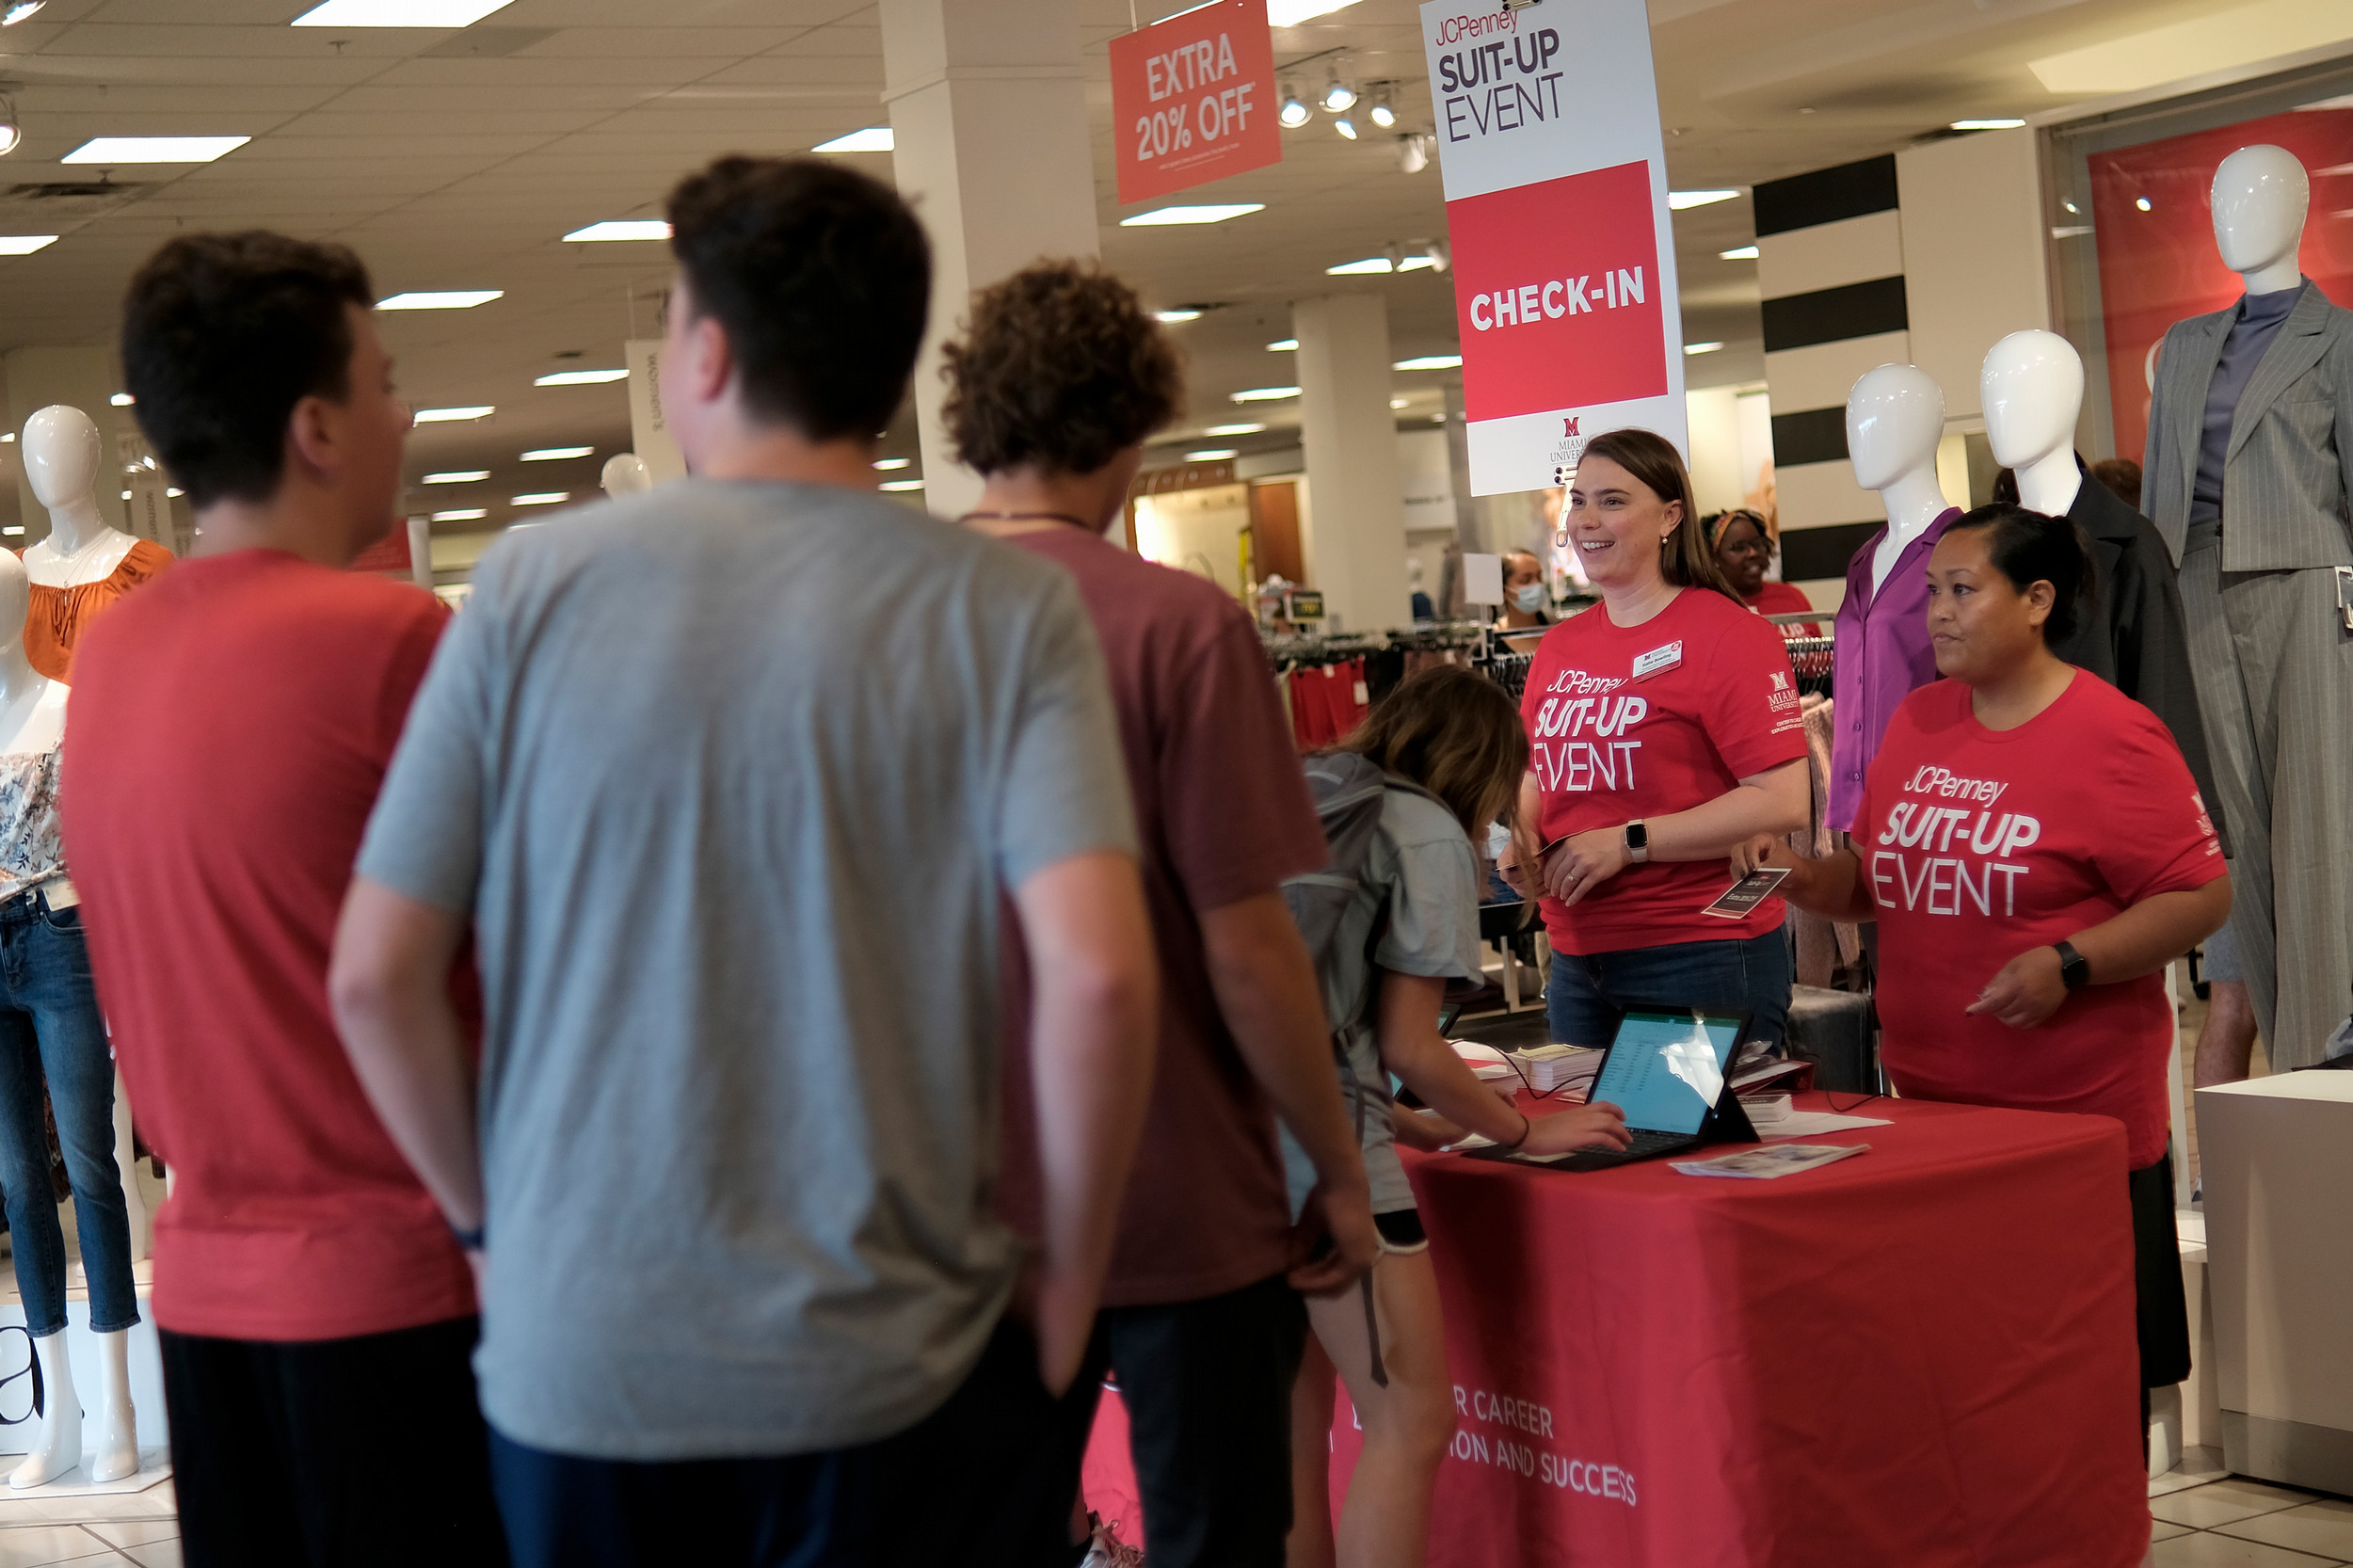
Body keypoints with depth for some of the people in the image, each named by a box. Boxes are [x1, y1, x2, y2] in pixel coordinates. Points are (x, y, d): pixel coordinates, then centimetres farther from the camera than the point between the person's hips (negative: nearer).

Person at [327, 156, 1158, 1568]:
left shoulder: (533, 587, -3)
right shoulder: (1005, 610, -7)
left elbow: (377, 978, -3)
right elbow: (1095, 973, -18)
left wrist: (493, 1218, 11)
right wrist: (1069, 1286, -4)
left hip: (573, 1360, 2)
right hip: (893, 1374, -1)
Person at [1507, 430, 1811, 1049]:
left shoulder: (1727, 633, -10)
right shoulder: (1558, 648, 10)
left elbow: (1784, 802, -18)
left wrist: (1627, 842, -17)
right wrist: (1520, 835, 0)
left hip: (1702, 957, -6)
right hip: (1576, 961, 6)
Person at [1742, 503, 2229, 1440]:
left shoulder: (2111, 737, -10)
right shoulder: (1919, 720, 10)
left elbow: (2202, 897, -11)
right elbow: (1878, 880, 18)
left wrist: (2068, 963, -21)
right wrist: (1806, 879, -2)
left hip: (2080, 1117, -6)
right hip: (1929, 1108, 6)